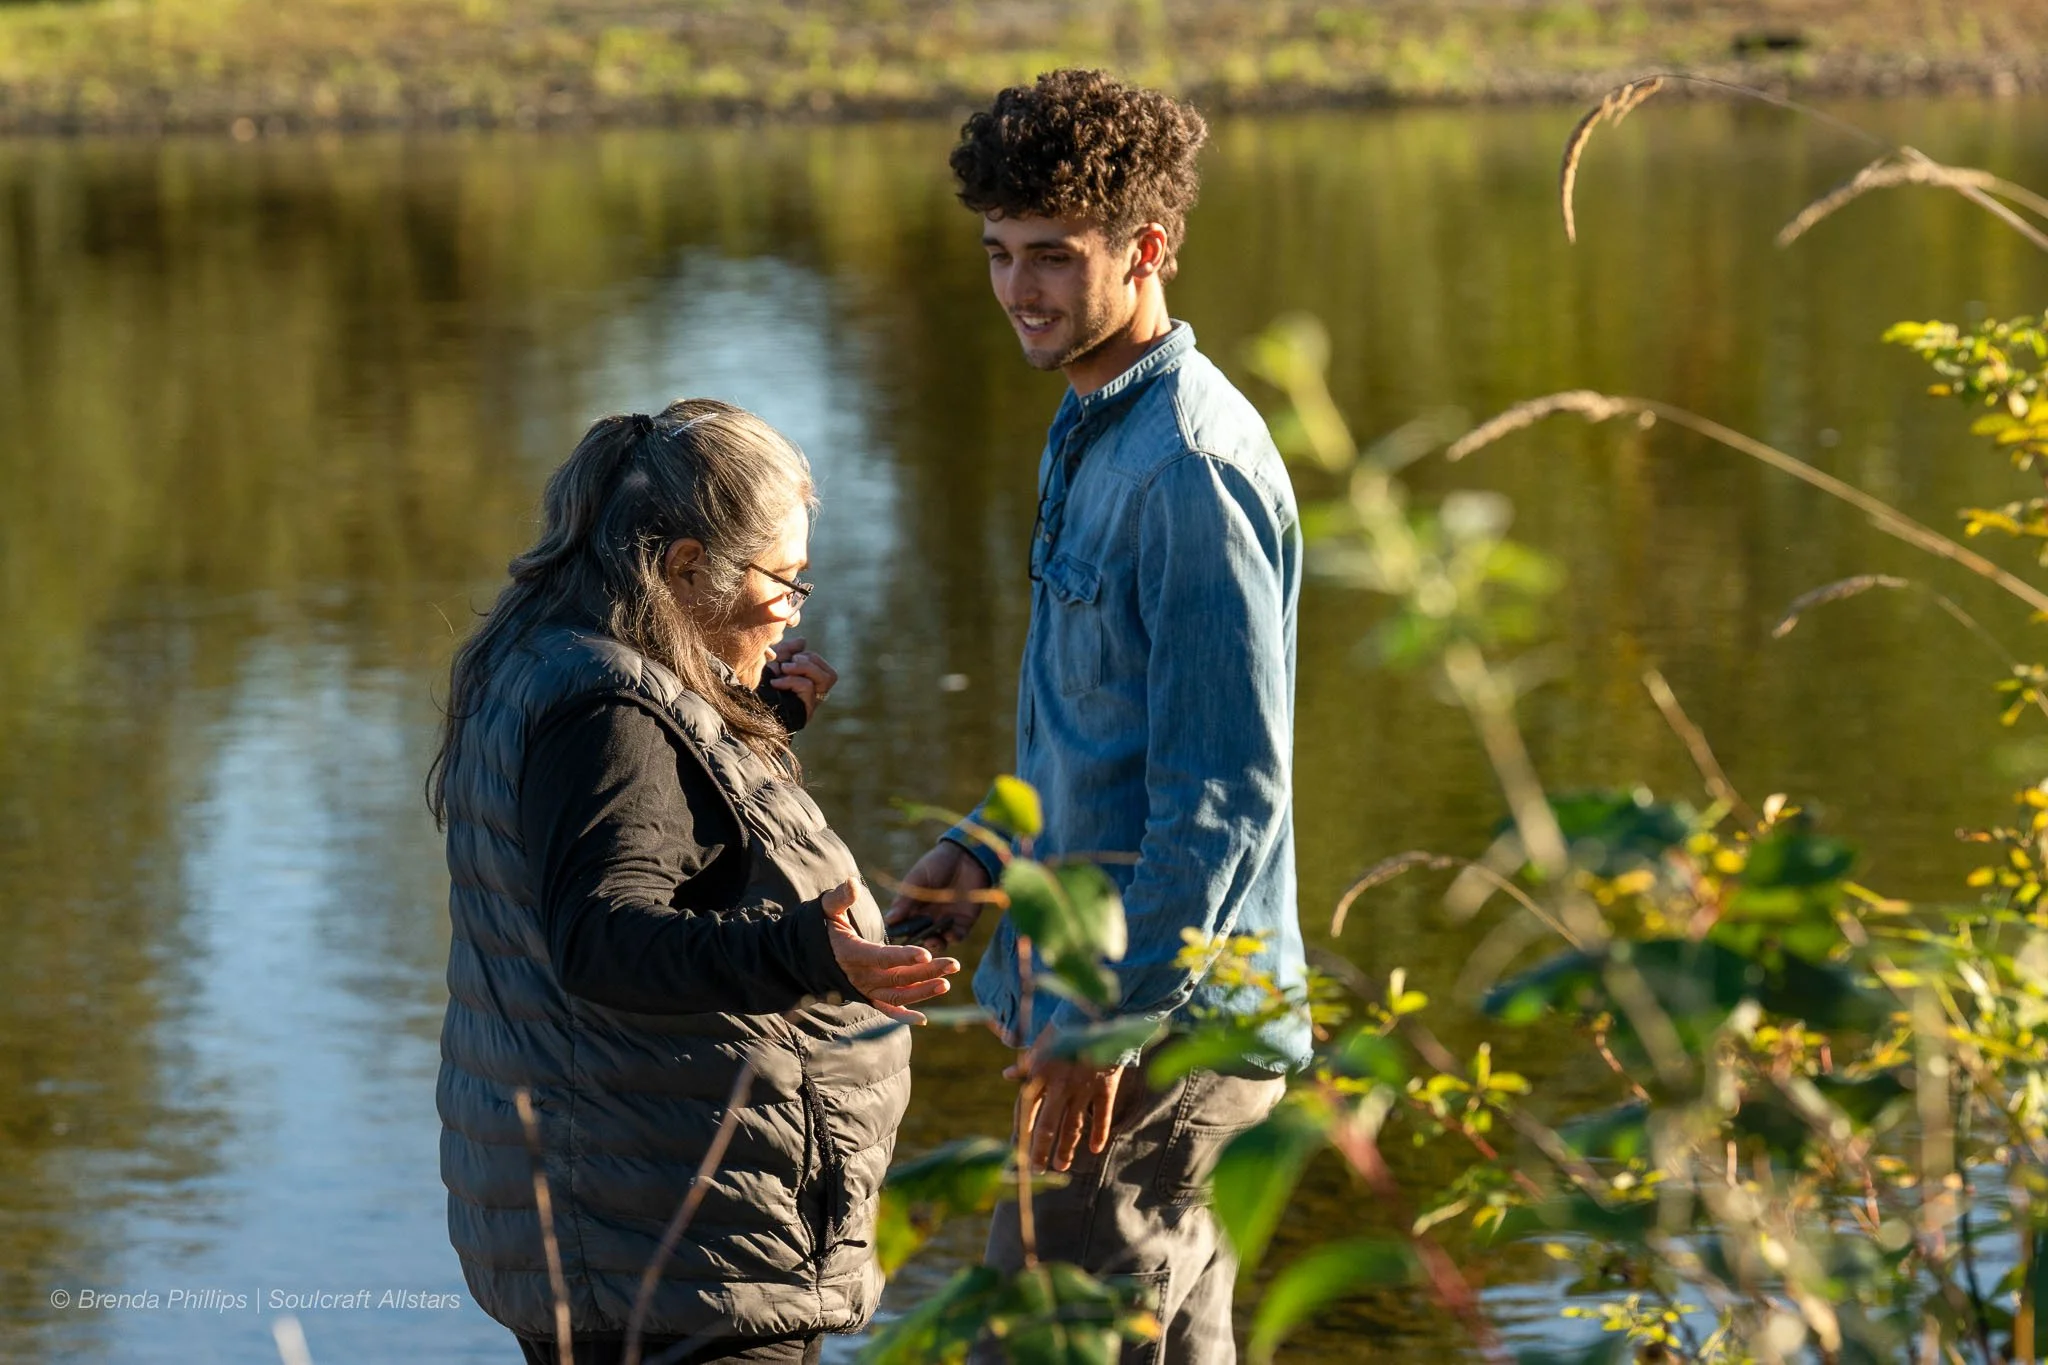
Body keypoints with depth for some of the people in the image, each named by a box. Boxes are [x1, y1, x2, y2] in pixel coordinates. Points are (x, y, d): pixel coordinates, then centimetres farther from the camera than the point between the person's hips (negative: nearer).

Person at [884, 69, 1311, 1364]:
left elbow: (1228, 787, -22)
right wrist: (985, 856, 13)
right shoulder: (1093, 433, 13)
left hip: (1165, 1024, -10)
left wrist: (1117, 1015, -23)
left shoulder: (1194, 466, -19)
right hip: (1113, 984, 10)